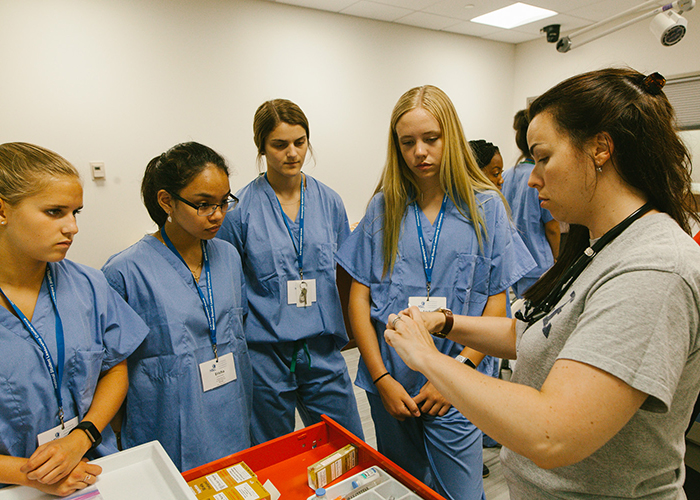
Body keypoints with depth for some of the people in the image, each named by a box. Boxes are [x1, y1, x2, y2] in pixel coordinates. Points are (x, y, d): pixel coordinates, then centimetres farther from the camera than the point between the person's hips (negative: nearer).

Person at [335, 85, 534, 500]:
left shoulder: (485, 206, -4)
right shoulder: (383, 208, -1)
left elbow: (496, 302, -4)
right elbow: (360, 297, -2)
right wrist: (382, 378, -7)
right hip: (390, 383, 2)